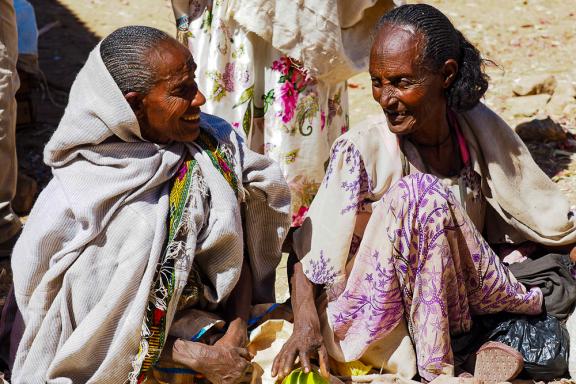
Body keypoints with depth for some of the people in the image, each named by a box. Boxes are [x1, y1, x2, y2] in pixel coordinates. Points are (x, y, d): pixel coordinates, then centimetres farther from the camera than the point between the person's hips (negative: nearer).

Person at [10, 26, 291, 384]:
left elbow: (238, 250, 2)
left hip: (217, 323, 4)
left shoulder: (215, 143, -9)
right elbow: (91, 325, -12)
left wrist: (238, 331, -11)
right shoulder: (73, 198, -19)